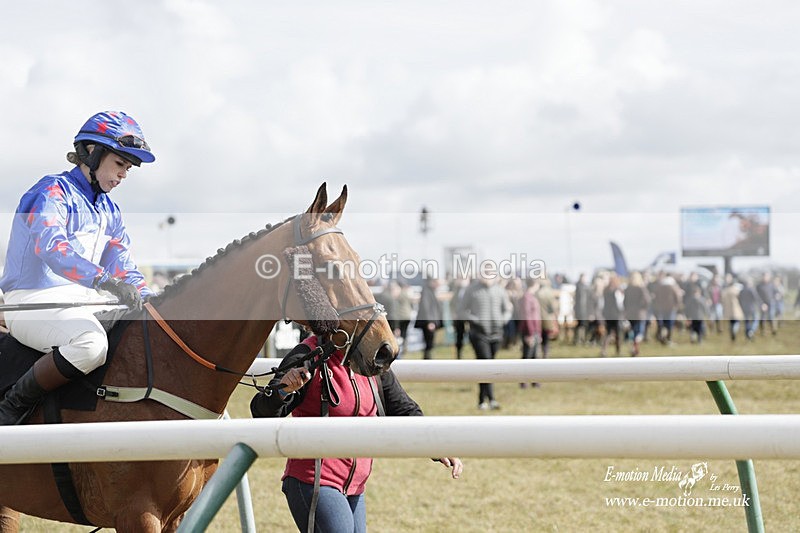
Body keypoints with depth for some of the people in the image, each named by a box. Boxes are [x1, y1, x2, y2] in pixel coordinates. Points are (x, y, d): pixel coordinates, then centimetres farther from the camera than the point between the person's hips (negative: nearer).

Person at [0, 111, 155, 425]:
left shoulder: (110, 212, 18)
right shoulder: (53, 192, -8)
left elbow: (124, 269, 15)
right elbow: (50, 246, -27)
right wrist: (105, 280, -41)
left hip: (82, 303, 9)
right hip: (33, 301, -9)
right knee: (90, 342, -36)